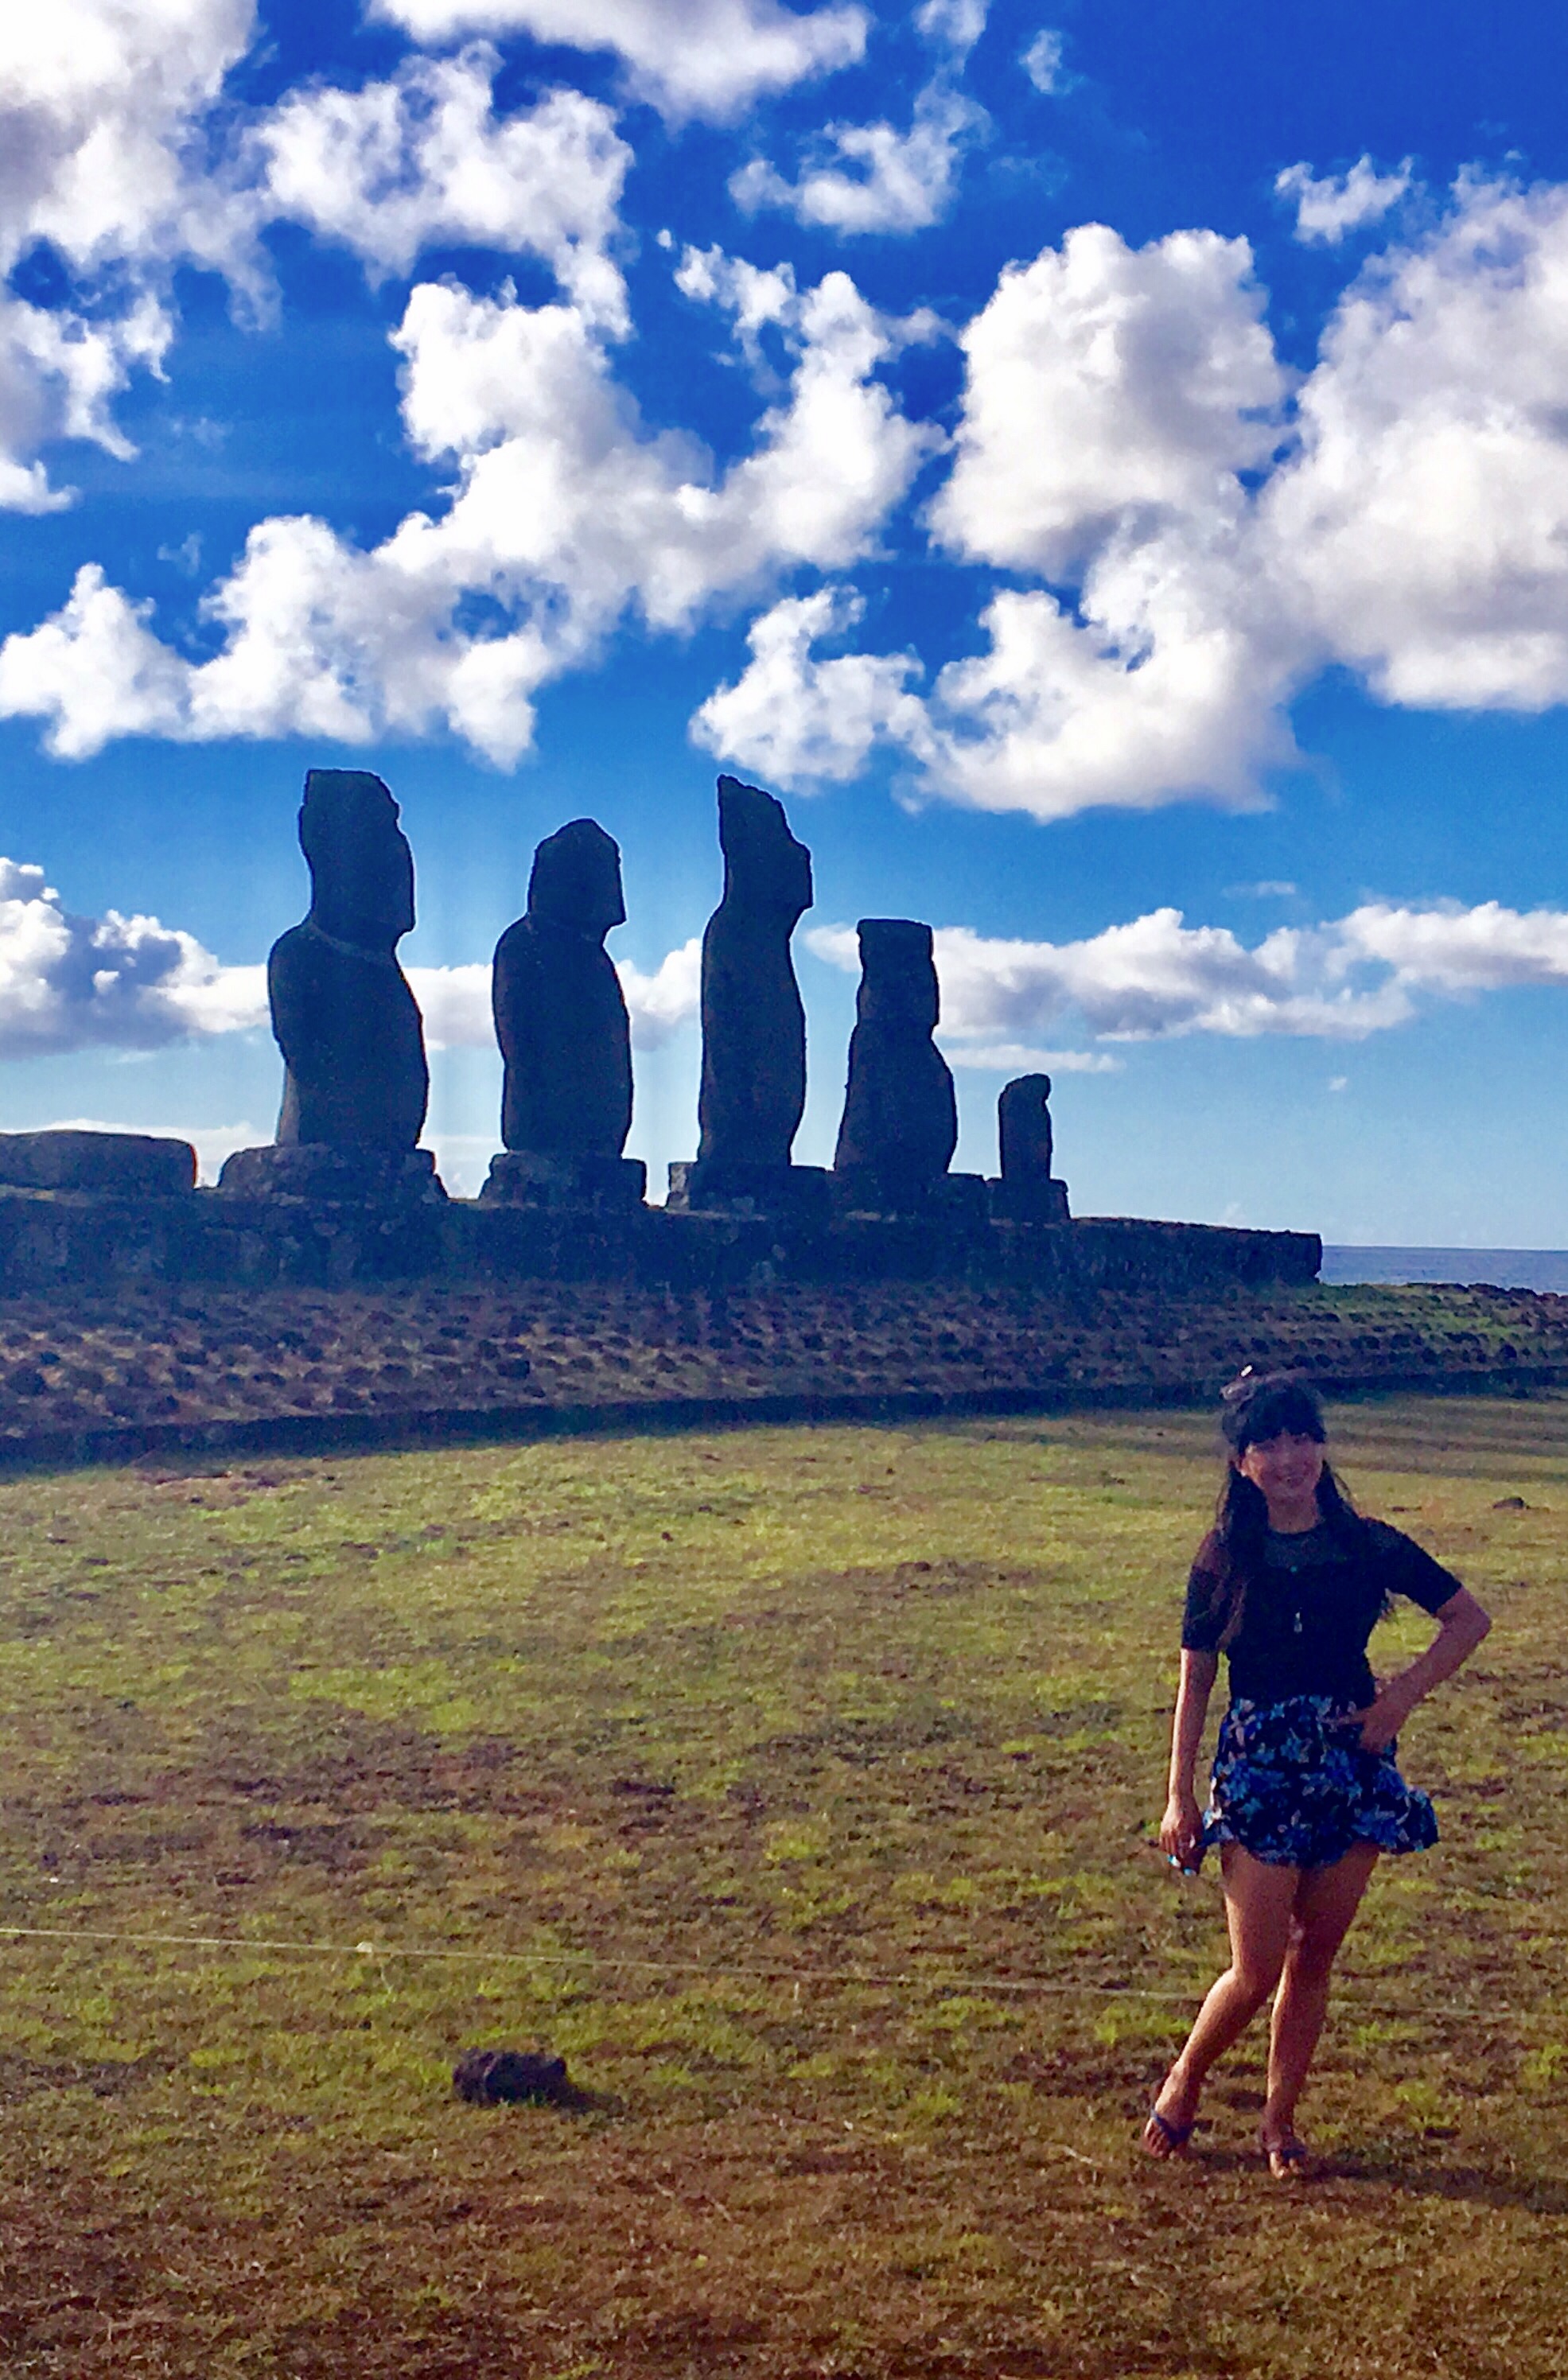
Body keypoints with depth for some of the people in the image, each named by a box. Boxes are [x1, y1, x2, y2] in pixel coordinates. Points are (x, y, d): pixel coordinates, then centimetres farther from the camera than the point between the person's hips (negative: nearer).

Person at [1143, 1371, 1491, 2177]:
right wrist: (1179, 1797, -2)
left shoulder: (1368, 1546, -1)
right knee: (1257, 1970, -4)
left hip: (1351, 1765, 2)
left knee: (1313, 1960, 8)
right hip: (1258, 1769, -2)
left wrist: (1403, 1694, -5)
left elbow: (1468, 1618, 7)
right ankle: (1183, 2083, 22)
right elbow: (1195, 1681, 0)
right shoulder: (1224, 1558, -4)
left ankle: (1279, 2120, 23)